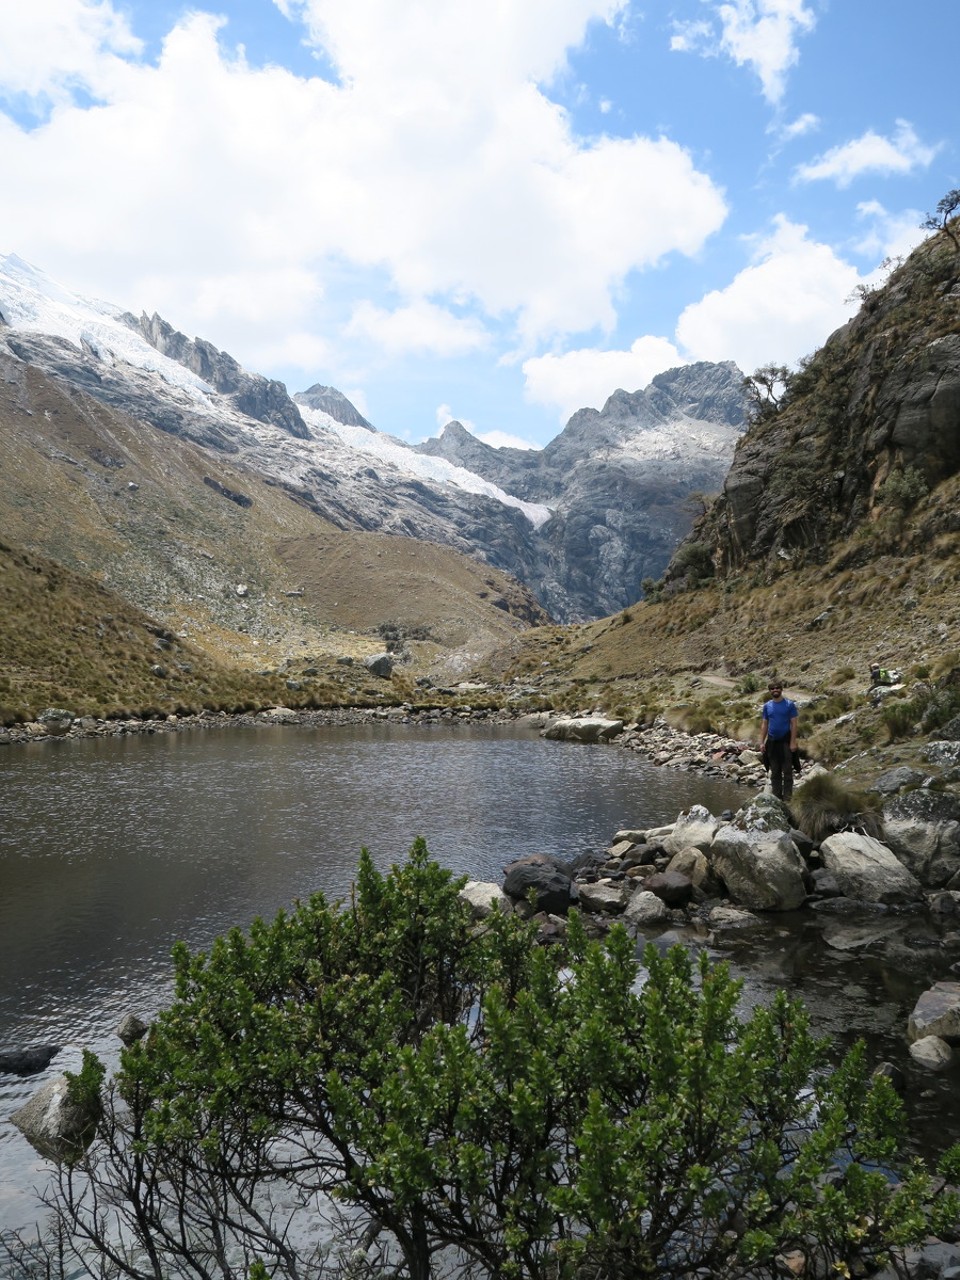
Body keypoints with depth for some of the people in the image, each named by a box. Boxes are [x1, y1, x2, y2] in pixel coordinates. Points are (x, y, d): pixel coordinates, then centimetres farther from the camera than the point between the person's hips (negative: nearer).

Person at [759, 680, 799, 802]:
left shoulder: (789, 704, -5)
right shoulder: (767, 706, 6)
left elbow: (794, 724, -6)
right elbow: (764, 725, 8)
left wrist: (793, 742, -12)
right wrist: (761, 742, 2)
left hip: (785, 741, -4)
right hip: (772, 742, 4)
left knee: (787, 771, -1)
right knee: (775, 771, 10)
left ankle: (787, 797, 1)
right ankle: (776, 796, 17)